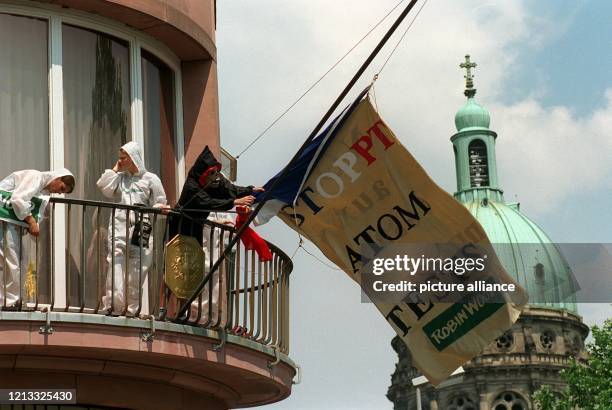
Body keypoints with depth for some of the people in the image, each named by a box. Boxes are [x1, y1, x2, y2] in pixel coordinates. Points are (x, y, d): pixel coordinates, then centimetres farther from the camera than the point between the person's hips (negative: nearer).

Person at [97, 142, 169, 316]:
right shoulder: (119, 178, 20)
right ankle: (112, 305, -18)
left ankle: (133, 308, 0)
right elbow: (105, 189, 4)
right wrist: (115, 170, 11)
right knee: (115, 262, -13)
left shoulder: (150, 179, 11)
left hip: (140, 228, -2)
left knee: (137, 269, -4)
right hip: (119, 225, 2)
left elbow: (160, 203, 10)